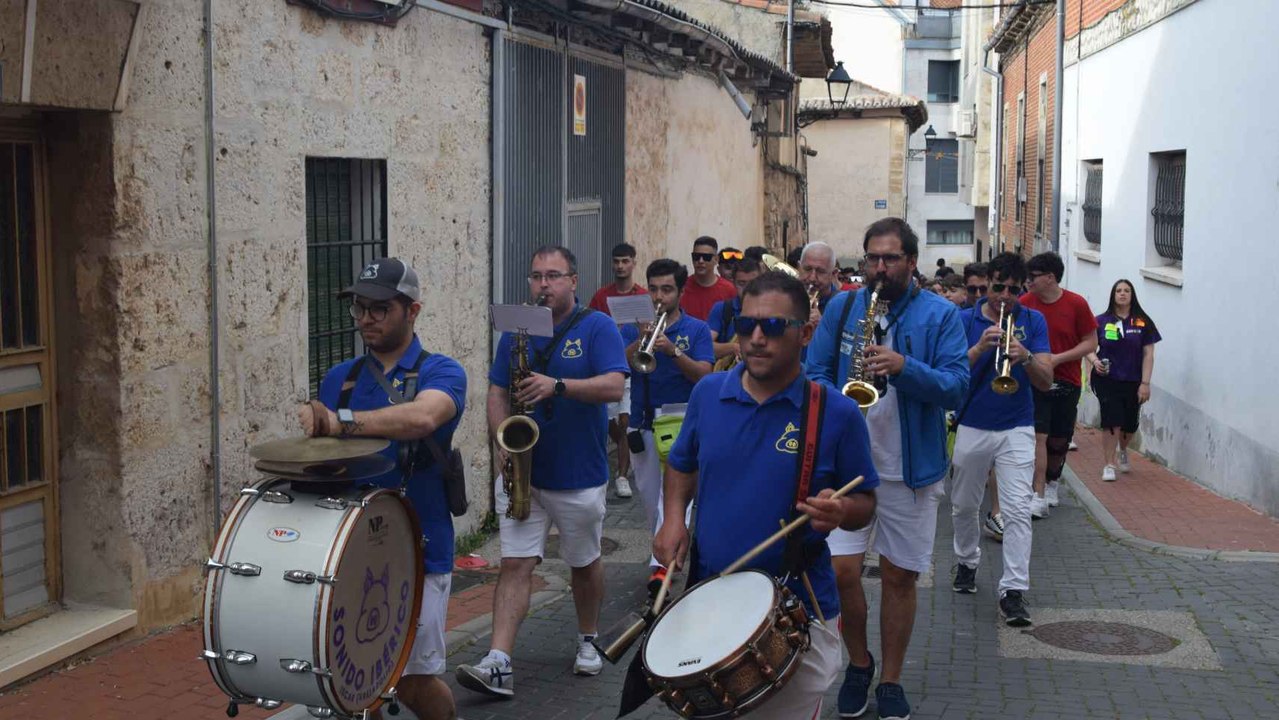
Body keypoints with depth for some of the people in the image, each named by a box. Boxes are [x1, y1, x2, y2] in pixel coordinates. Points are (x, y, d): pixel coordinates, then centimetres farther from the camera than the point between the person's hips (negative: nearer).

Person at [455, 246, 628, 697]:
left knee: (584, 563, 14)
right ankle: (499, 665, -12)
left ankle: (588, 642, 36)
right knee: (514, 564, -6)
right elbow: (497, 392, 7)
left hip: (579, 475, -2)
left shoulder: (597, 327, -5)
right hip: (521, 471, 2)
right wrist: (502, 441, -10)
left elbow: (614, 387, -18)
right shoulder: (517, 330, 6)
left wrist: (557, 385, -30)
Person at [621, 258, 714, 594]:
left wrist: (673, 350, -24)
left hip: (682, 419, -3)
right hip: (643, 422, 3)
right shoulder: (633, 328, 8)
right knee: (650, 494, 12)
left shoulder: (697, 329, 2)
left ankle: (661, 563, -17)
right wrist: (640, 342, -20)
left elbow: (703, 374, -10)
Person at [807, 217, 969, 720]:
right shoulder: (841, 308, 5)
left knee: (900, 576, 7)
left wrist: (903, 366, -26)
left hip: (911, 469, -1)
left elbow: (957, 388, -11)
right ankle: (858, 663, 20)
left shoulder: (941, 315, -2)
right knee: (840, 570, -6)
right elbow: (815, 372, 4)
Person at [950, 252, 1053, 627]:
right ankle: (966, 562, 39)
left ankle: (1014, 590, -10)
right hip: (972, 427, 1)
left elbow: (1046, 382, -5)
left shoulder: (1033, 321, 1)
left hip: (1017, 430, -1)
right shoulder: (965, 320, -1)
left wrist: (1026, 357, -25)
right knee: (964, 506, 14)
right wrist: (980, 348, -25)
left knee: (1018, 511, -10)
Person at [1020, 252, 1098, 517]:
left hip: (1066, 383, 1)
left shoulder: (1076, 304, -6)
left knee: (1059, 440, 11)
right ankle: (1039, 497, -9)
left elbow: (1091, 343, -3)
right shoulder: (1024, 304, -2)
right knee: (1038, 436, -10)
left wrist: (1058, 358, -15)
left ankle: (1052, 482, 36)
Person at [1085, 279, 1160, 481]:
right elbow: (1089, 347, 5)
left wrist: (1145, 383, -5)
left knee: (1130, 425, 10)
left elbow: (1148, 354, 1)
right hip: (1107, 380, -1)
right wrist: (1095, 361, -18)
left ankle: (1122, 452, 42)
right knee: (1112, 422, -12)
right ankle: (1109, 465, -1)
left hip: (1132, 382, 2)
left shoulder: (1143, 322, 1)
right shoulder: (1102, 321, 1)